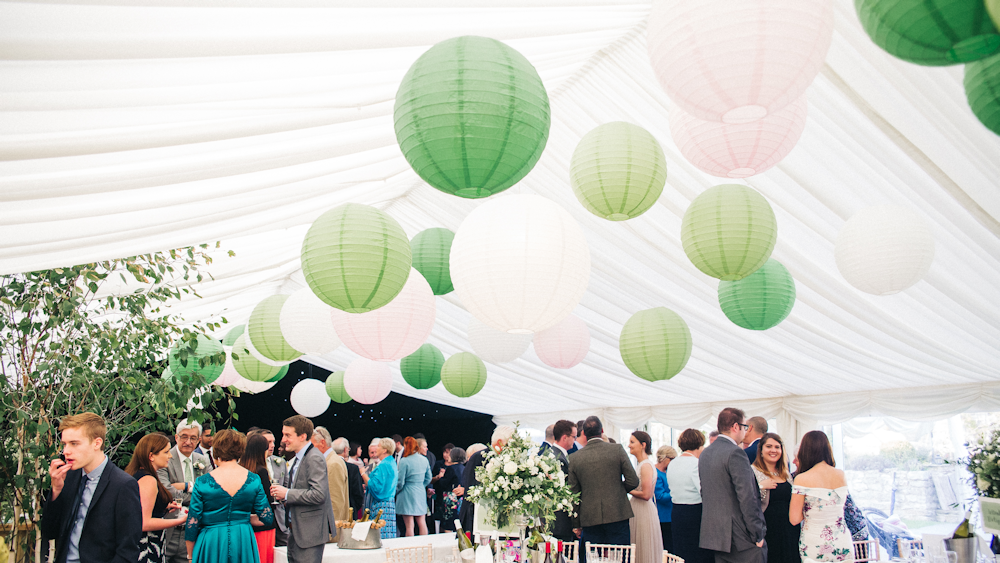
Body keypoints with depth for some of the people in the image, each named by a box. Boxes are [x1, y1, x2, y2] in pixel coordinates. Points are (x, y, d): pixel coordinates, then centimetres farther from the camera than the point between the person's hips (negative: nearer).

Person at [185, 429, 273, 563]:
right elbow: (267, 518, -1)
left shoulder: (203, 482, -9)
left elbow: (192, 523, -5)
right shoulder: (254, 480, -5)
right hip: (244, 543, 2)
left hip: (211, 544, -1)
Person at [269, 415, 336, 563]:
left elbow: (319, 495, -27)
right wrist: (282, 491, 5)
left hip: (309, 532, -10)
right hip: (295, 531, 10)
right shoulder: (297, 459, 14)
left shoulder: (314, 459, -18)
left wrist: (287, 494, -20)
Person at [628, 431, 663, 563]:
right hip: (636, 510, 9)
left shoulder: (646, 466, -16)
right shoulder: (640, 464, 13)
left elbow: (646, 494, -22)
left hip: (643, 512, -9)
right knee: (637, 551, 12)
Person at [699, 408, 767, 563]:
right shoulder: (735, 453, -15)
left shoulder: (704, 454, 12)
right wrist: (758, 535, -13)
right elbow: (747, 498, -19)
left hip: (715, 535, 8)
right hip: (741, 538, -8)